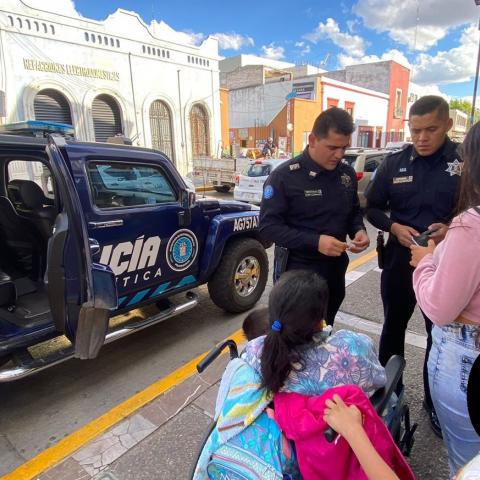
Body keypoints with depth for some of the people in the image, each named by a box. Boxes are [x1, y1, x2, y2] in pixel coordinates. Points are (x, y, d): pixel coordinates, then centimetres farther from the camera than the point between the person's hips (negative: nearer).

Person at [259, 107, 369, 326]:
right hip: (297, 272, -5)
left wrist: (359, 230, -8)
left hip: (335, 270, 6)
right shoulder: (284, 176, -15)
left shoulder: (347, 174, 2)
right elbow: (268, 226, -18)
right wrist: (315, 241, -27)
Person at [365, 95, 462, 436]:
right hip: (400, 261, 2)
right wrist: (394, 227, -13)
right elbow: (372, 207, 5)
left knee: (440, 334, 13)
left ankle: (434, 402, 36)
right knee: (393, 328, 17)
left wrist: (452, 229, -20)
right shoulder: (395, 163, -1)